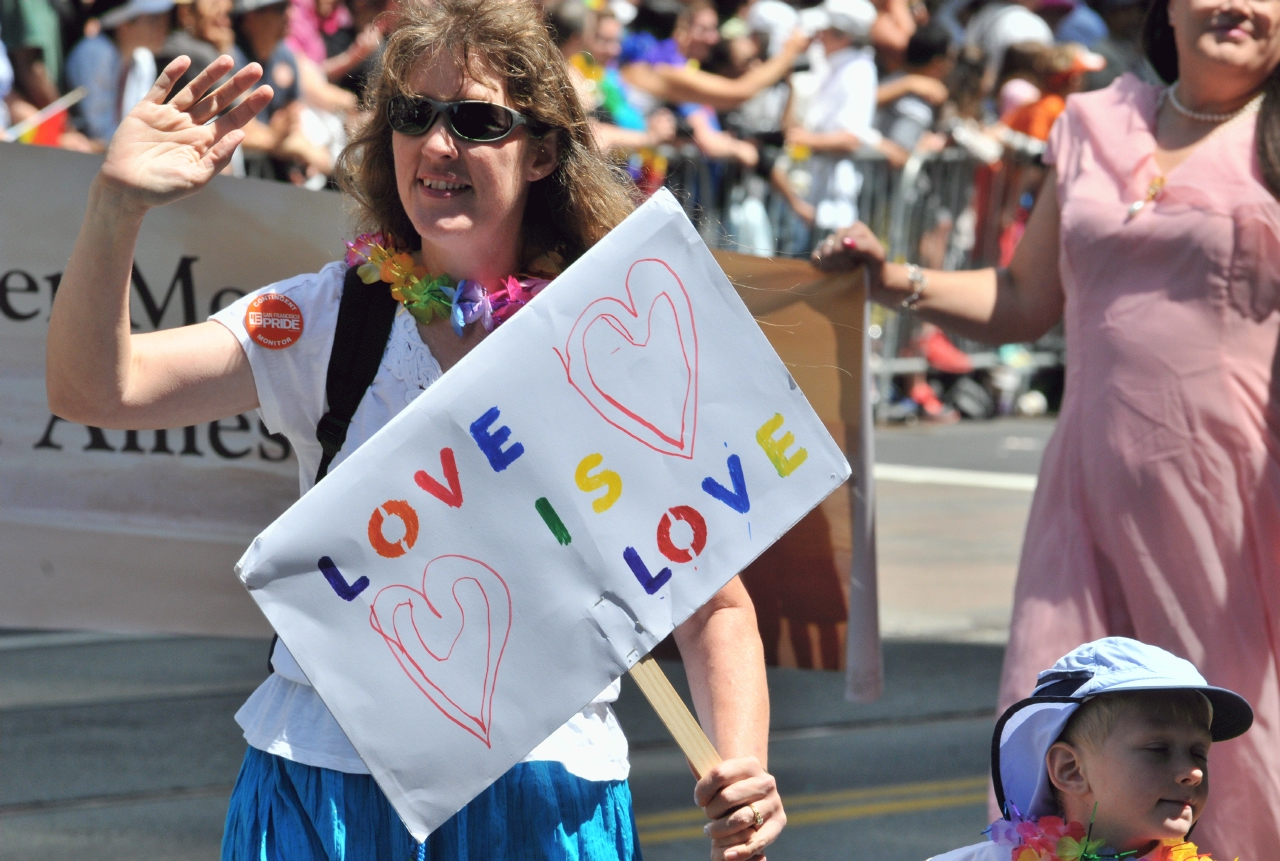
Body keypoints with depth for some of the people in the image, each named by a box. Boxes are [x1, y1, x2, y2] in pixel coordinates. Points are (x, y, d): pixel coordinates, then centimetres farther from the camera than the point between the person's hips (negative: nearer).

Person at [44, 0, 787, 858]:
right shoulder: (324, 319, 3)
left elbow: (714, 606, 4)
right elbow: (95, 388, -8)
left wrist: (743, 772, -13)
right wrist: (117, 208, -23)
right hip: (324, 781, 1)